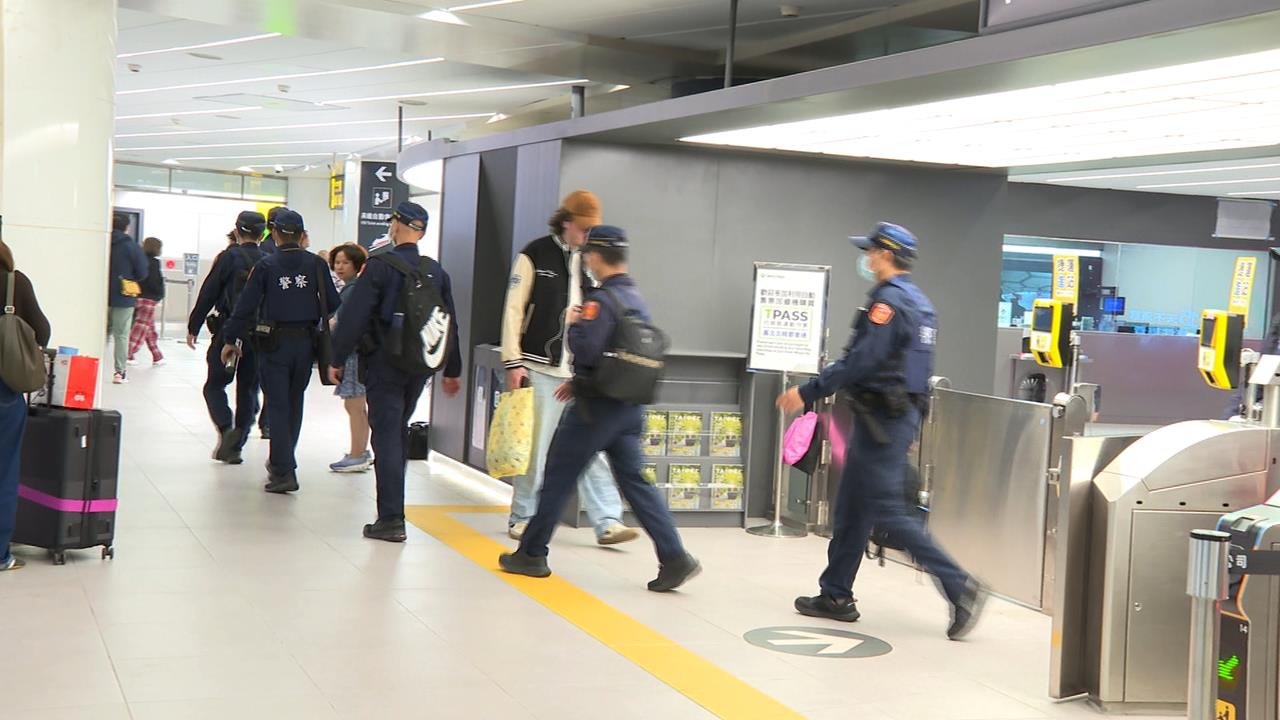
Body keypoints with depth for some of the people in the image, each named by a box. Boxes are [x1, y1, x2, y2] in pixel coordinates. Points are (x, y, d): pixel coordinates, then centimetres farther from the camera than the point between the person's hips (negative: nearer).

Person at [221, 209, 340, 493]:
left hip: (274, 343, -2)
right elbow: (334, 304, -2)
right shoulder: (316, 264, 0)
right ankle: (282, 462, 29)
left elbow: (245, 305, -5)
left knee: (277, 406, 0)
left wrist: (229, 339, 3)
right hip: (306, 342, 3)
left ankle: (284, 472, -8)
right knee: (294, 404, 17)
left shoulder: (266, 266, -5)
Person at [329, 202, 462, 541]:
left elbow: (354, 316, -12)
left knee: (386, 436, -4)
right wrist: (452, 370, 21)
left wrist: (338, 358, -3)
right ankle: (393, 503, 28)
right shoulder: (436, 271, 6)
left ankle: (391, 519, -7)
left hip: (385, 364, -5)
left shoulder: (380, 266, -10)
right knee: (399, 430, 20)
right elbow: (450, 322, 12)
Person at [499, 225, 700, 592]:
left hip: (596, 406, -8)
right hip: (629, 407, 8)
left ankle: (532, 554, 15)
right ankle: (675, 559, -2)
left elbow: (586, 350, -26)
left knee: (558, 477, 5)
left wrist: (573, 323, -7)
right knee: (635, 481, 7)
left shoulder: (602, 300, -16)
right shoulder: (637, 300, 13)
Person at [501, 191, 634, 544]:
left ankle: (607, 522, -5)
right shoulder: (535, 256, -1)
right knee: (535, 448, 2)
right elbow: (513, 310, -3)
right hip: (541, 368, -4)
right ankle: (523, 518, 15)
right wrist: (514, 362, -8)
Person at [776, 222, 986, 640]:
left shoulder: (890, 301, -15)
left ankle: (958, 585, -9)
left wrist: (809, 392, -16)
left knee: (887, 511, -8)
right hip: (904, 413, 10)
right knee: (852, 507, 14)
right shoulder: (918, 302, 16)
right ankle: (836, 594, 20)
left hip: (883, 418, -10)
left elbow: (861, 360, -22)